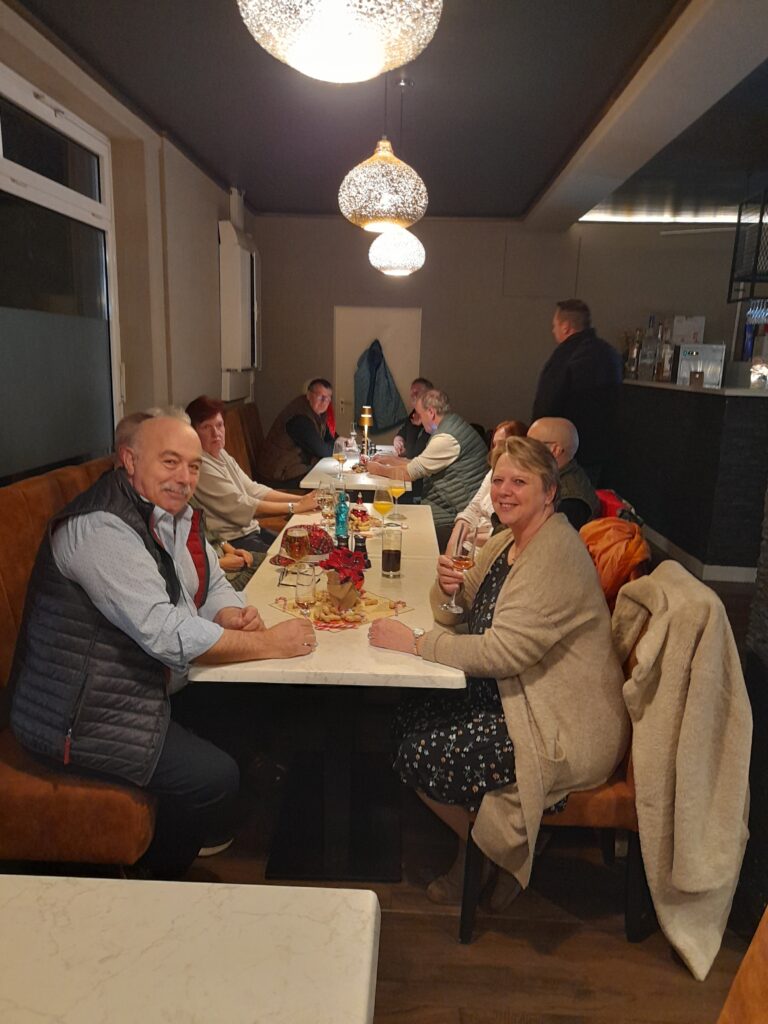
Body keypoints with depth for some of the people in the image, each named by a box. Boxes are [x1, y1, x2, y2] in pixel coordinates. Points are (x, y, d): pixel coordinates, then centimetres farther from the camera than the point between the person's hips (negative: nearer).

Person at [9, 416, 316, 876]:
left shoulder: (177, 512, 4)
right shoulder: (102, 527, -26)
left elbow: (213, 584, 10)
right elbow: (166, 633, -32)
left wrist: (231, 615, -14)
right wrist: (269, 643, -26)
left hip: (145, 690, 9)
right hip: (84, 717, -9)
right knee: (215, 778, -14)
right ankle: (158, 874, 15)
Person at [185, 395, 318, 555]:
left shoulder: (221, 454, 9)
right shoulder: (200, 465, -18)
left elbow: (253, 490, 6)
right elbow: (241, 506, -19)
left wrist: (301, 499, -5)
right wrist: (295, 507, -17)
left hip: (251, 530, 9)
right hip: (233, 542, -9)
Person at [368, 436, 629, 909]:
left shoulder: (556, 555, -23)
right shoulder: (509, 541, 7)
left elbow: (503, 651, -29)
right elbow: (461, 616, 9)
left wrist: (415, 644, -25)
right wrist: (447, 589, -14)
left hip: (564, 731, -9)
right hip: (515, 697, 9)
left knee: (421, 756, -11)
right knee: (412, 718, 6)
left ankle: (500, 856, 18)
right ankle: (472, 848, 24)